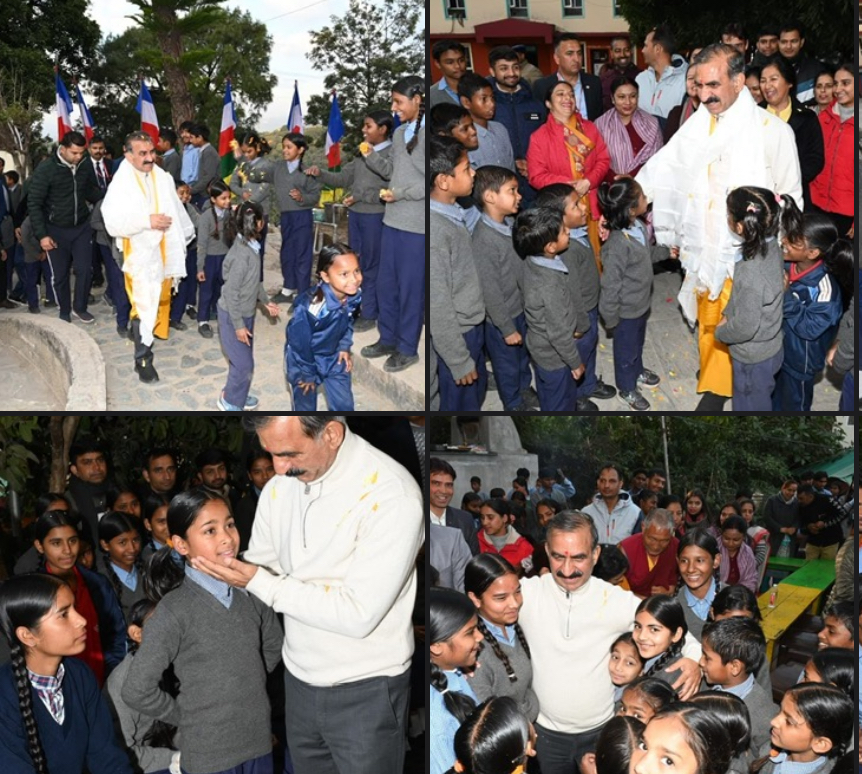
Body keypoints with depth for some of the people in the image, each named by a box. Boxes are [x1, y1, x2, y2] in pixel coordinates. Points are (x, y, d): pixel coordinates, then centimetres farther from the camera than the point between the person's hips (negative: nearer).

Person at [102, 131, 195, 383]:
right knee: (145, 305, -9)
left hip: (165, 249, 6)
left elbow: (176, 209, 14)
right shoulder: (121, 183, -14)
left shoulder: (162, 177, 2)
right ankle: (143, 358, -3)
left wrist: (185, 235, 20)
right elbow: (113, 222, -21)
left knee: (161, 296, 22)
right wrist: (147, 220, -27)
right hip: (141, 253, -6)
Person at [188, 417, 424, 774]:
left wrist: (260, 583, -25)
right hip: (299, 679, 6)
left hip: (364, 691, -6)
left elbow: (358, 615, -27)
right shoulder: (281, 484, -4)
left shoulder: (392, 494, -25)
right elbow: (259, 565, 10)